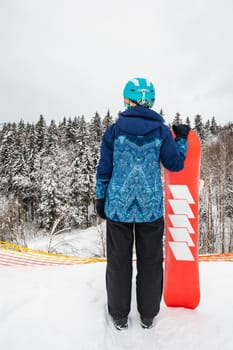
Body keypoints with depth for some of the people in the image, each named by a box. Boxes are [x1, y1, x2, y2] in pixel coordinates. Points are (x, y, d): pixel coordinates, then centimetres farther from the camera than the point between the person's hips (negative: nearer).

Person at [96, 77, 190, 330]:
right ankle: (148, 315, 33)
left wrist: (100, 198, 10)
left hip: (118, 206, 0)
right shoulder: (161, 131, -3)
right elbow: (175, 164, 3)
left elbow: (104, 169, -1)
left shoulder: (114, 130, -3)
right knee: (150, 261, 16)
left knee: (119, 261, 14)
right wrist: (182, 138, 18)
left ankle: (119, 316, 30)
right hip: (151, 207, 1)